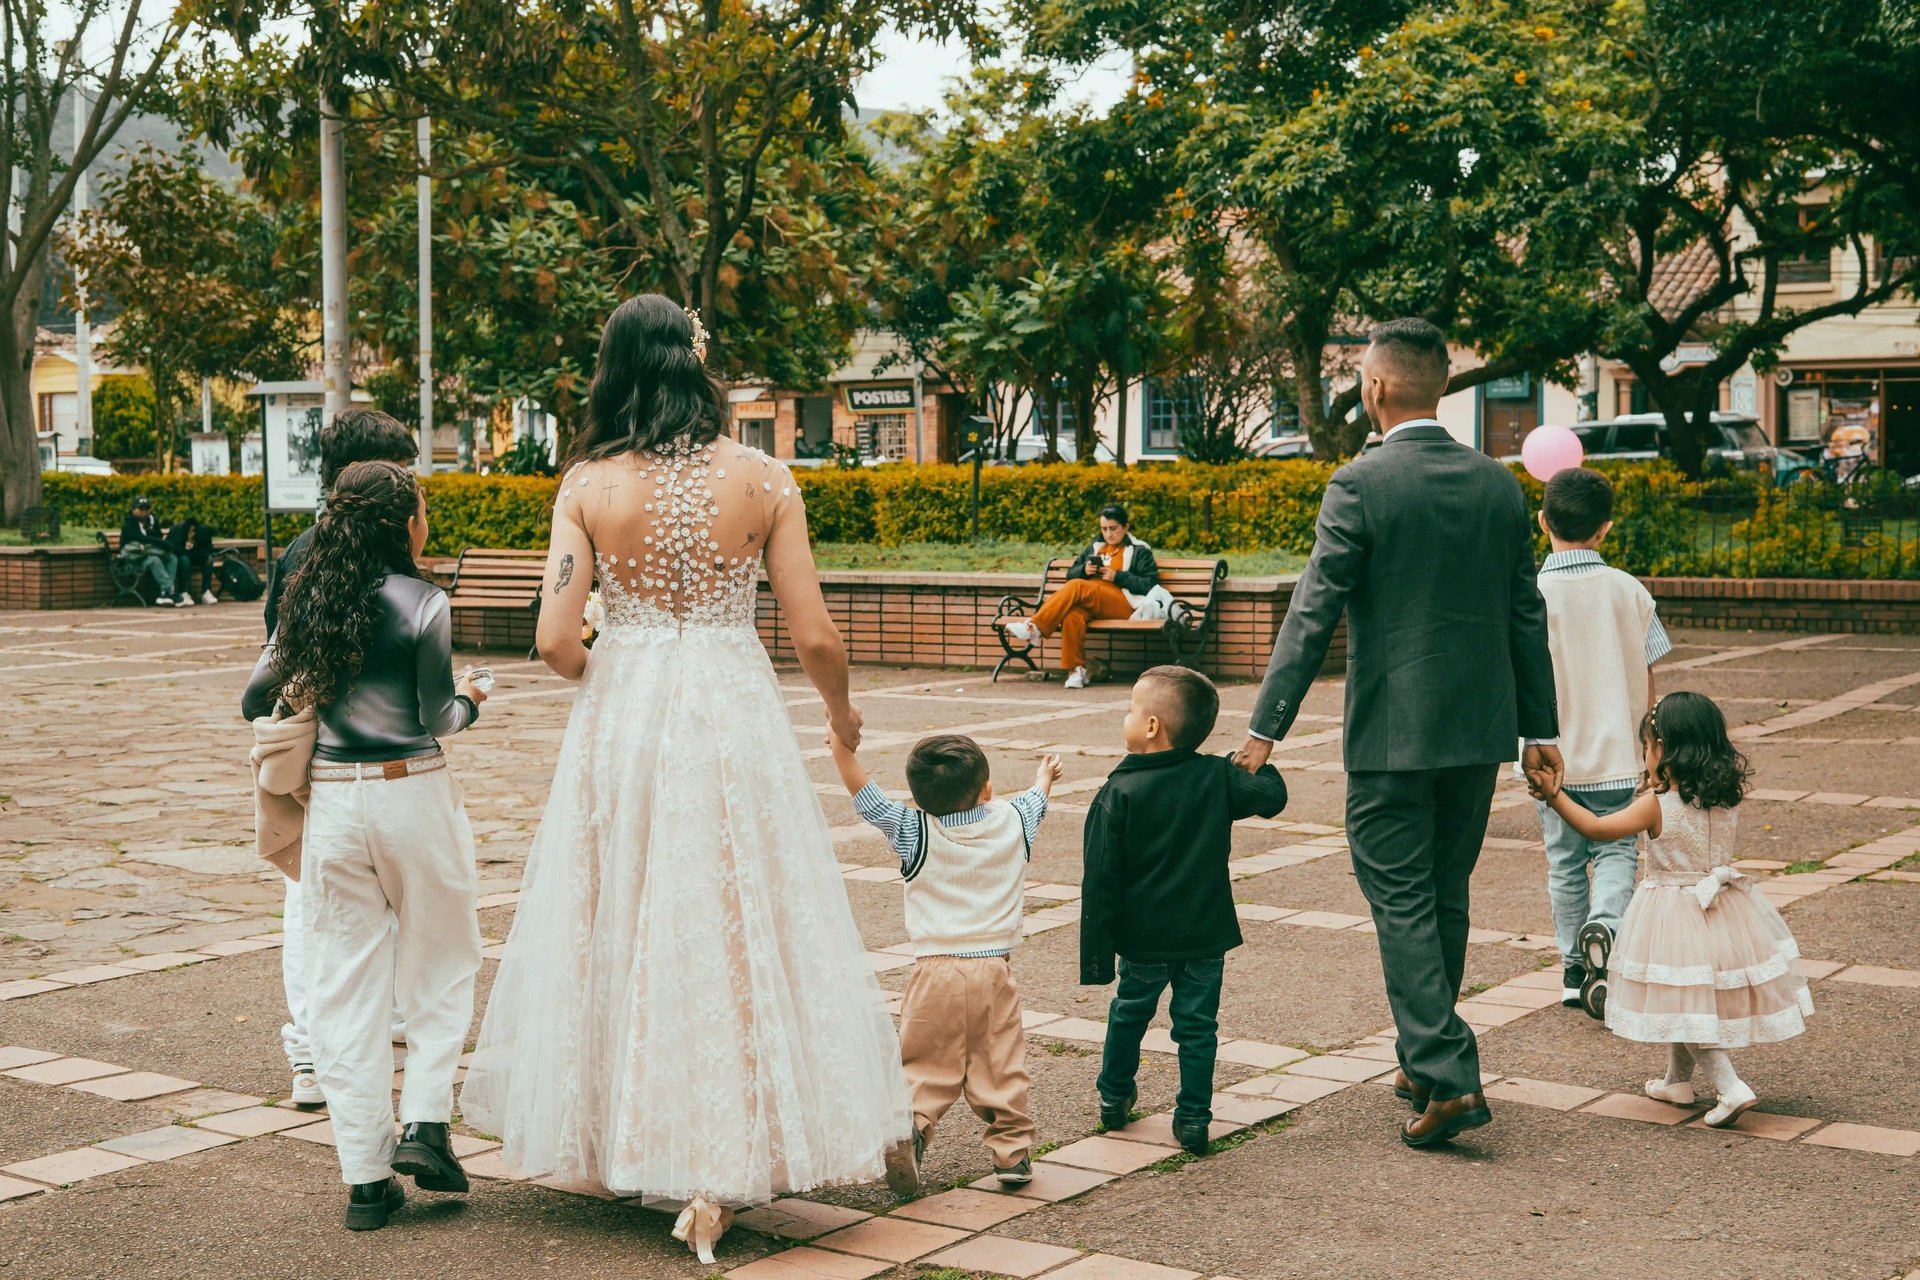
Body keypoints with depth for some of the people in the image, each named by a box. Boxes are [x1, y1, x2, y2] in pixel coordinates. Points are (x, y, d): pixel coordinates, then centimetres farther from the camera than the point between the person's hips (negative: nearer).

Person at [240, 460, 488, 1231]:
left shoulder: (309, 601, 4)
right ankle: (424, 1123, 3)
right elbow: (437, 720, -7)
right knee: (441, 964, 16)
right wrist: (469, 700, 15)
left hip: (332, 798, 4)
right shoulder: (422, 604, -9)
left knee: (345, 983, 7)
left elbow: (255, 701, 9)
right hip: (413, 794, -3)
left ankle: (366, 1178, 9)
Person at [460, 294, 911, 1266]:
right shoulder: (763, 479, -4)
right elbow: (814, 637, -5)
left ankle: (620, 1145, 28)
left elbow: (555, 640, -9)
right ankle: (719, 1176, 8)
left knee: (623, 925, 15)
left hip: (622, 719, 1)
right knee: (734, 931, 6)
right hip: (734, 717, -1)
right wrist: (842, 713, 14)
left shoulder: (587, 485, -4)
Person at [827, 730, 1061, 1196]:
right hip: (994, 971, 2)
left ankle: (911, 1124, -19)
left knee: (925, 1063, 3)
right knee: (1000, 1065, 10)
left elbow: (862, 793, -4)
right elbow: (1035, 798, 25)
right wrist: (1044, 776, 46)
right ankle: (1012, 1149, 9)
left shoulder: (913, 832, -5)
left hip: (935, 970, -1)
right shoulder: (1012, 822, 3)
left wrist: (841, 743, 1)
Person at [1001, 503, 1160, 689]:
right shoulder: (1095, 547, 30)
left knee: (1076, 587, -32)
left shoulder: (1139, 551, 14)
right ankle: (1076, 670, -36)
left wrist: (1117, 576, -8)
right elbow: (1071, 574, 27)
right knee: (1073, 615, -35)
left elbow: (1151, 584, 1)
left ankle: (1035, 628, -38)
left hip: (1121, 604, -4)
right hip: (1088, 603, 4)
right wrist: (1084, 570, 4)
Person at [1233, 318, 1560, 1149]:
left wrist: (1266, 728, -10)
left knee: (1402, 903, -1)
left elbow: (1313, 614, -14)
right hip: (1480, 730, 6)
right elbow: (1526, 615, 10)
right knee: (1446, 899, 17)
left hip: (1392, 734, -6)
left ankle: (1450, 1076, -9)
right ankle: (1426, 1059, 29)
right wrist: (1540, 728, 16)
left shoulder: (1361, 486, -12)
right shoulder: (1499, 484, 5)